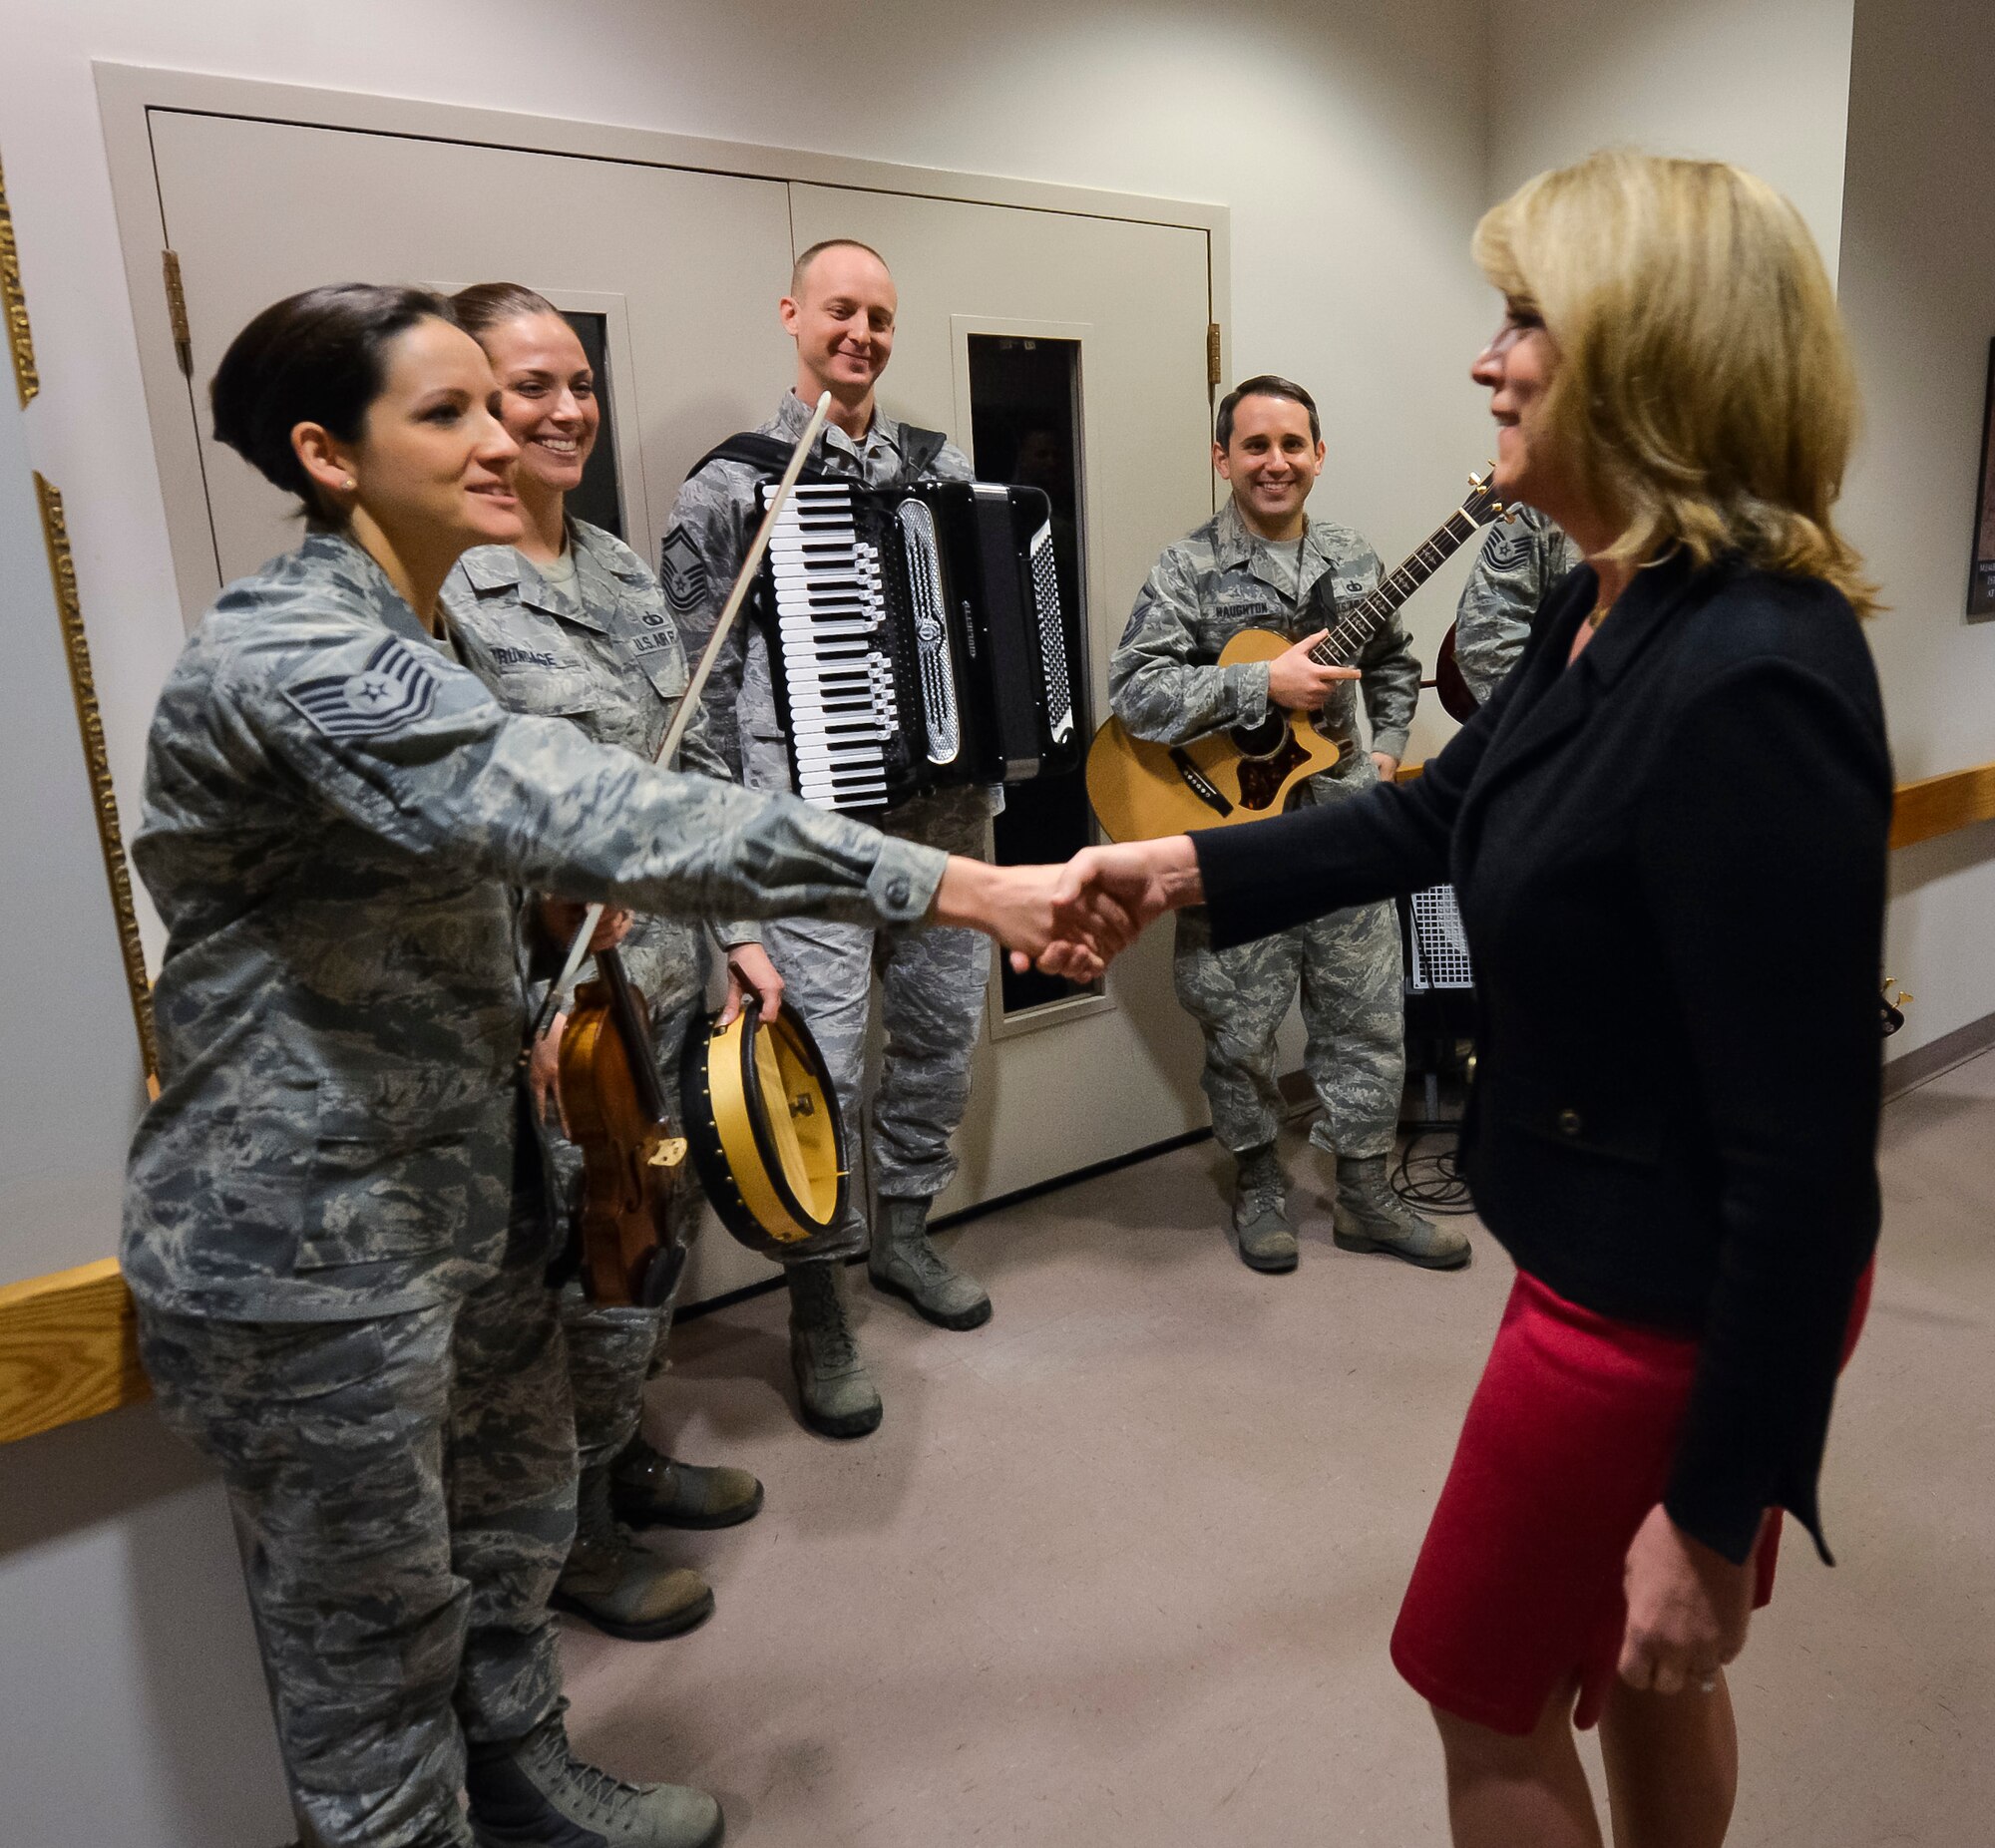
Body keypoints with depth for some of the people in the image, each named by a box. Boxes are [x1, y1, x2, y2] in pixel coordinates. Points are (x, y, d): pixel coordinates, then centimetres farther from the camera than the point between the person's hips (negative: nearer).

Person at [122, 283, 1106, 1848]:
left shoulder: (400, 641, 8)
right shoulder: (291, 659, -25)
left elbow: (490, 844, 18)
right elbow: (599, 821, -38)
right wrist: (953, 882, -39)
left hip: (459, 1192, 9)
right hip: (307, 1253, -9)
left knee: (518, 1525, 25)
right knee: (376, 1637, 12)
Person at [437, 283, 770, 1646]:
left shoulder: (621, 565, 11)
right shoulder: (439, 585, -13)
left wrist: (738, 930, 9)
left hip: (676, 974, 8)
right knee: (600, 1285, 5)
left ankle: (629, 1458, 44)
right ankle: (570, 1535, 31)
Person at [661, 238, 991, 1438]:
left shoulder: (946, 468, 12)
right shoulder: (733, 483, -1)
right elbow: (697, 665, -3)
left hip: (947, 803, 5)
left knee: (942, 1031, 13)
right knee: (824, 1058, -7)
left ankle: (904, 1230, 35)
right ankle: (819, 1310, 10)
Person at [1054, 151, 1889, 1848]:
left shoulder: (1747, 678, -30)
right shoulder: (1614, 605, 1)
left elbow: (1805, 1146, -28)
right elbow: (1445, 812, 14)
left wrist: (1722, 1505, -20)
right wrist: (1185, 866, 12)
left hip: (1676, 1298, -9)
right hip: (1639, 1259, 9)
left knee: (1489, 1686, 16)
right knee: (1631, 1666, 28)